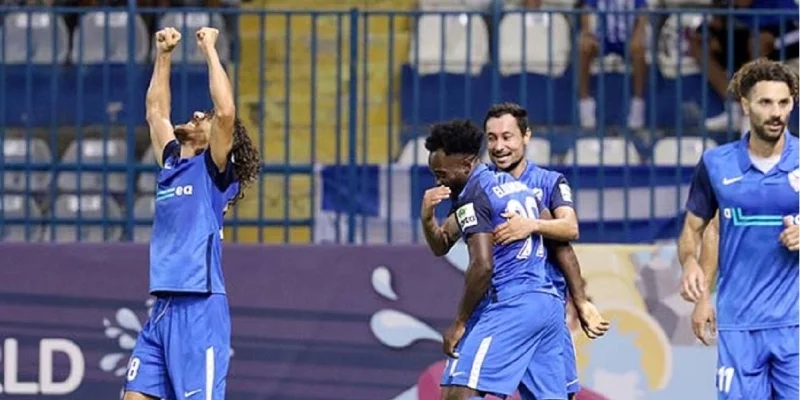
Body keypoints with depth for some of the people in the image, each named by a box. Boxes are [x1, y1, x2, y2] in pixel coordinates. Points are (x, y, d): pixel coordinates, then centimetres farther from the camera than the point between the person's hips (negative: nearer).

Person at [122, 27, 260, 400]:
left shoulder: (213, 170, -1)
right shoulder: (172, 163, 18)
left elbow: (225, 111, -16)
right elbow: (156, 111, 30)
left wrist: (210, 50, -8)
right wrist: (164, 55, 25)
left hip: (200, 309, -8)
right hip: (163, 309, 8)